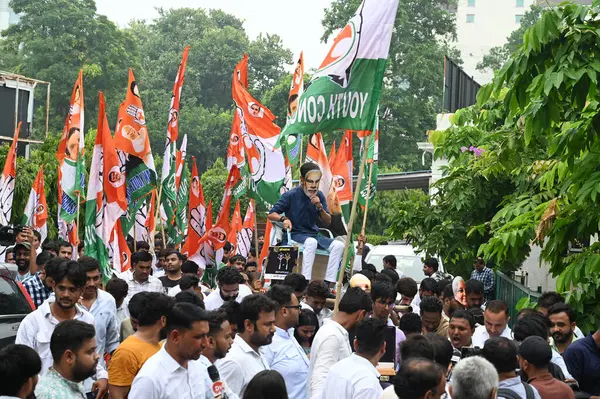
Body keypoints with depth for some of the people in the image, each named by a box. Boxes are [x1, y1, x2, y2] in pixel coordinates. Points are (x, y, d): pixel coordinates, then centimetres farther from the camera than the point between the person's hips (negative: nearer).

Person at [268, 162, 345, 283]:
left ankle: (329, 283, -19)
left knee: (339, 245, -17)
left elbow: (328, 222, 8)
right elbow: (271, 215, -4)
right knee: (311, 242, -38)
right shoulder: (291, 195, -6)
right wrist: (284, 218, -26)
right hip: (294, 235, -6)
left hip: (313, 234, 6)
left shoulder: (319, 196, 6)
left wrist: (320, 207, -11)